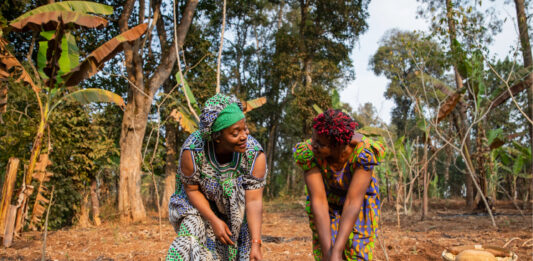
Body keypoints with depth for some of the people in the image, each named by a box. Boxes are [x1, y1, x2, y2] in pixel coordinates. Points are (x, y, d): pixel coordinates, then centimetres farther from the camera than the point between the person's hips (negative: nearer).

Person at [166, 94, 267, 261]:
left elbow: (254, 201, -28)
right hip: (198, 203, -1)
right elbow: (191, 189, -15)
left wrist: (255, 244, -34)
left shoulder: (255, 154, -30)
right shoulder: (192, 151, -31)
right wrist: (214, 221, -24)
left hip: (237, 209, 1)